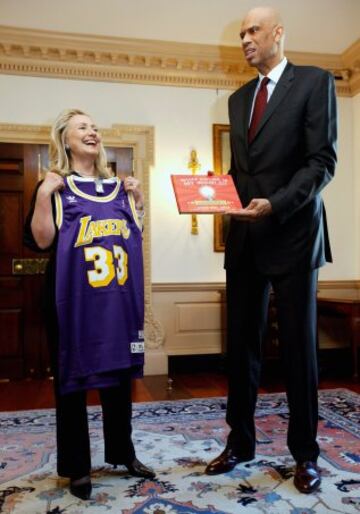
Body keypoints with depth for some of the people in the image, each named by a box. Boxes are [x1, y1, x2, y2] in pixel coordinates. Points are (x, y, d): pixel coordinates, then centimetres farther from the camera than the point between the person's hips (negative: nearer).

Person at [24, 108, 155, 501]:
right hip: (74, 299, -4)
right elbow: (41, 241, -11)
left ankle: (122, 452, 31)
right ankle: (76, 467, 20)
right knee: (72, 379, 5)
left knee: (120, 375, 13)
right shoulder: (55, 187, 1)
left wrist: (137, 199, 6)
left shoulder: (118, 187, 14)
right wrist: (43, 195, -18)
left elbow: (136, 237, 14)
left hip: (119, 297, 5)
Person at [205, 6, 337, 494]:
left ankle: (305, 453, 20)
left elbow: (323, 160, -9)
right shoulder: (239, 98, 18)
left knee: (298, 345, 4)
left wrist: (275, 204, -21)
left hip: (293, 234, -5)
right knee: (241, 344, 7)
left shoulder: (315, 81, 1)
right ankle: (240, 442, 22)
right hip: (245, 237, 5)